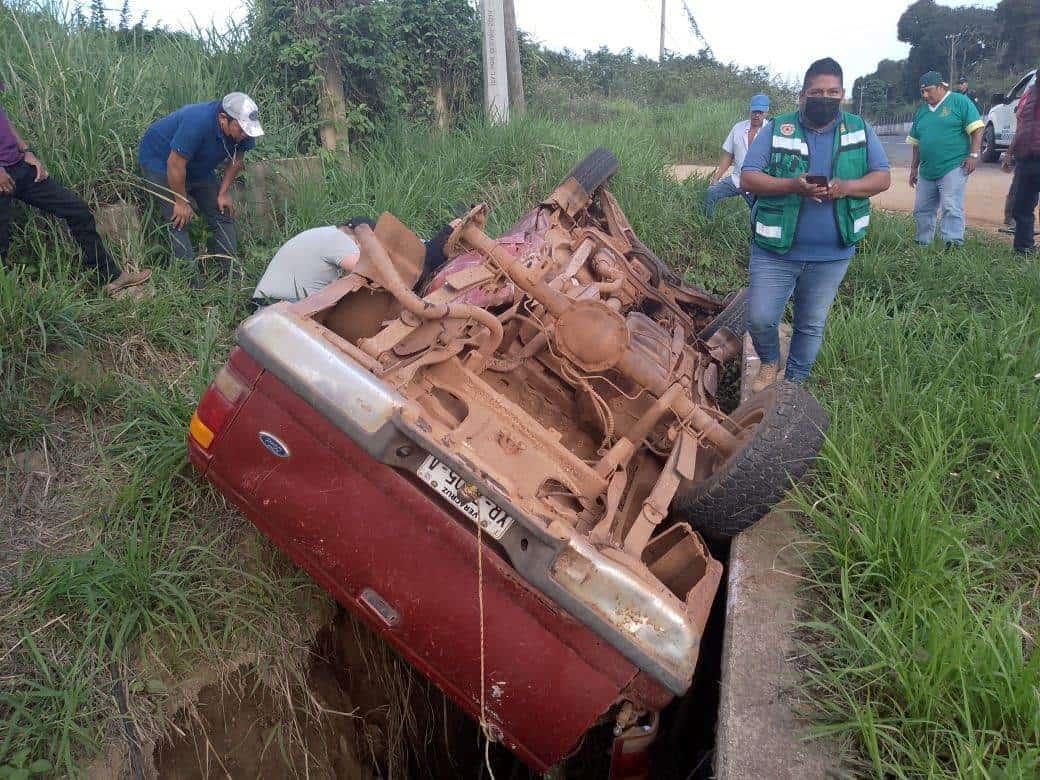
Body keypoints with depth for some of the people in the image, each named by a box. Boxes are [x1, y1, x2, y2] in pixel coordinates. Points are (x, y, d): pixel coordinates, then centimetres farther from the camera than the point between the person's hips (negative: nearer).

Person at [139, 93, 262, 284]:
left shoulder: (243, 128, -19)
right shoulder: (198, 123, -40)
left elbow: (237, 160, -1)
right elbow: (175, 164, -32)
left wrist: (223, 193, -4)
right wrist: (181, 202, -22)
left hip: (198, 166, 7)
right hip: (161, 160, -7)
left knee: (222, 214, 1)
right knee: (179, 221, -14)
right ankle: (193, 283, -14)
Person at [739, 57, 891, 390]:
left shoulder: (860, 130, 4)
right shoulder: (776, 129, -4)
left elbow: (882, 177, 3)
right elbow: (748, 178, -9)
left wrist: (846, 187, -18)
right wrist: (793, 185, -25)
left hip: (832, 253, 2)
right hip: (776, 249, -2)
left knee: (812, 325, 12)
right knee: (760, 319, -2)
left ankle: (794, 382, 32)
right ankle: (770, 362, 30)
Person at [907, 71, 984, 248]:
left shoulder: (959, 101, -2)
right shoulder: (922, 110, 16)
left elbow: (977, 129, -6)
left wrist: (973, 154, -14)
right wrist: (914, 168, 20)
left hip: (953, 167, -7)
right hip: (927, 171, 7)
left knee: (951, 208, -14)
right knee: (921, 209, 11)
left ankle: (953, 245, -15)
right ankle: (922, 244, 24)